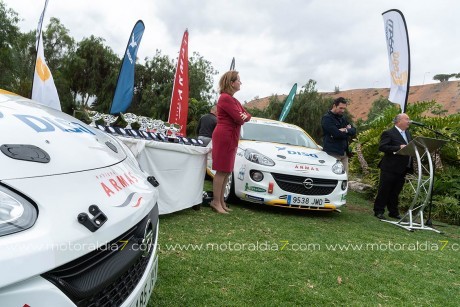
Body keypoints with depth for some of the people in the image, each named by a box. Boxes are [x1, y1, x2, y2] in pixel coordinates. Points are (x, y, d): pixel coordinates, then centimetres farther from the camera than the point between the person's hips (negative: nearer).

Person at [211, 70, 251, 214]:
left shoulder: (233, 99, 18)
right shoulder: (225, 98, -13)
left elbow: (247, 116, 15)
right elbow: (239, 119, -18)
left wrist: (244, 116, -8)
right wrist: (242, 117, 4)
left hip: (231, 138, 10)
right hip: (224, 137, -10)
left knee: (227, 172, 11)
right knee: (222, 171, -6)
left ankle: (221, 201, 18)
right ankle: (216, 202, 1)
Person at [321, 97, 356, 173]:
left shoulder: (343, 118, 21)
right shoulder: (327, 118, -5)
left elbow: (353, 131, 11)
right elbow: (336, 134, -17)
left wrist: (346, 130, -10)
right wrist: (346, 132, 1)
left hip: (344, 153, 8)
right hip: (332, 153, -8)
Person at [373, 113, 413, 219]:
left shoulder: (408, 134, 17)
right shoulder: (388, 133, -9)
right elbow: (381, 147, -20)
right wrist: (398, 148, -26)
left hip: (402, 169, 7)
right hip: (390, 168, -7)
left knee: (395, 192, 14)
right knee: (384, 191, 1)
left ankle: (393, 212, 23)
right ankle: (378, 211, 10)